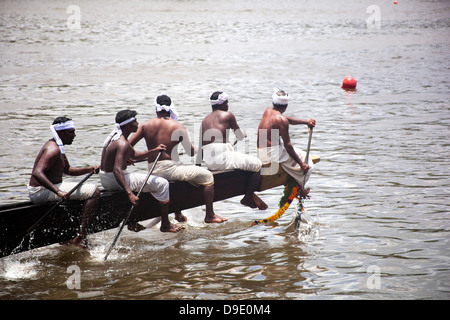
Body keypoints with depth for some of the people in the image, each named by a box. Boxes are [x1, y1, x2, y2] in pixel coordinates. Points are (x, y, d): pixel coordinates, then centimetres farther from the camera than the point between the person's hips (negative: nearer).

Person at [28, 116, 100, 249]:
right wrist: (58, 192, -41)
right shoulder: (54, 149, -19)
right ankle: (81, 237, -16)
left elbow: (67, 170, 26)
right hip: (42, 192, -11)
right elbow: (37, 173, -33)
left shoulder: (57, 147, 14)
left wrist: (89, 169, 9)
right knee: (94, 191, -13)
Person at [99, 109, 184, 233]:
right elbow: (117, 170, -34)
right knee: (162, 184, -3)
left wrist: (154, 151, 10)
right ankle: (165, 225, 3)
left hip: (105, 179, 11)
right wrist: (129, 194, -41)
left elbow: (134, 156, 23)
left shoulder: (116, 137, 11)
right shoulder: (122, 144, -22)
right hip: (114, 181, -11)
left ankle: (131, 222, 36)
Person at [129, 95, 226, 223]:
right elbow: (191, 152, -2)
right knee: (207, 176, 6)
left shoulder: (146, 125, 4)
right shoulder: (178, 127, -6)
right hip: (170, 168, -6)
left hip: (153, 172, 6)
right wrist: (197, 149, 21)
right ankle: (210, 216, 5)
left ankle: (178, 214, 48)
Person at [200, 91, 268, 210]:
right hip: (222, 158, -8)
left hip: (208, 162, 8)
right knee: (257, 164, 7)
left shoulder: (205, 120, 20)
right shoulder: (227, 115, 2)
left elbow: (202, 144, 19)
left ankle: (250, 196, 32)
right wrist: (243, 134, 35)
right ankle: (248, 197, 9)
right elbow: (240, 137, 13)